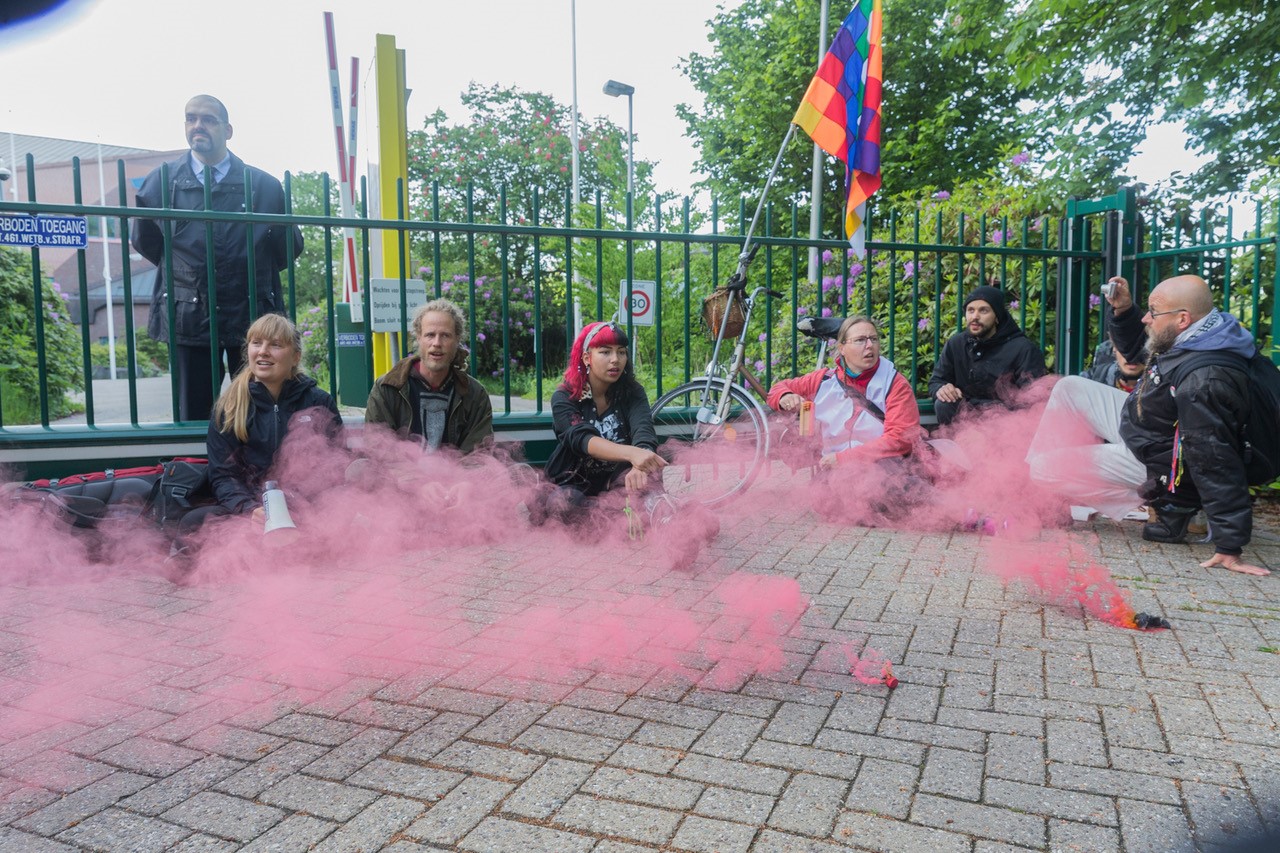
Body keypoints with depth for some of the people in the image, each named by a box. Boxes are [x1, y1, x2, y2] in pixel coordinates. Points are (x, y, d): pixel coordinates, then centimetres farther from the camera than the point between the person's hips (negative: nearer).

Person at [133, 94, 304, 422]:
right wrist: (183, 271, 12)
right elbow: (144, 242, 16)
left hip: (252, 316, 0)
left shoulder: (265, 186, 4)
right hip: (190, 317, 0)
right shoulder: (162, 182, 6)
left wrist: (254, 273, 5)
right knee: (193, 416, 5)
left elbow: (291, 246, 9)